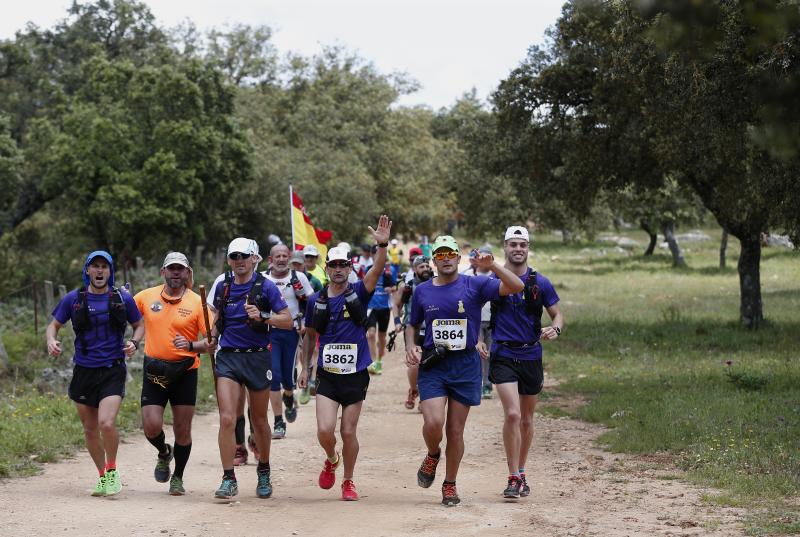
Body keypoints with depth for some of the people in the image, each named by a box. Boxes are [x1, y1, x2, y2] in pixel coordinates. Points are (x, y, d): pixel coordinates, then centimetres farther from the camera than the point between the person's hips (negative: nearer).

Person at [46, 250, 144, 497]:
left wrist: (134, 343, -7)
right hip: (84, 371, 3)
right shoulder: (73, 298, 2)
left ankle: (112, 469, 3)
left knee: (106, 423, -21)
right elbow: (54, 325, 11)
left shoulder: (123, 298, 1)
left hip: (112, 371, -2)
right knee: (90, 430, 9)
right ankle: (103, 477, 28)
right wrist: (51, 340, -11)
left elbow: (139, 324, 13)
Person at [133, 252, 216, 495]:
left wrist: (191, 345, -23)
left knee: (182, 429, 3)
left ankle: (177, 477, 24)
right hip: (154, 371, 1)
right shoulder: (146, 297, 2)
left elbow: (212, 343, -6)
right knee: (151, 426, -8)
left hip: (184, 372, -1)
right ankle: (164, 453, 27)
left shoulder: (197, 302, -3)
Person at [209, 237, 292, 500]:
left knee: (259, 421, 11)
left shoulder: (265, 287, -4)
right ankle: (228, 480, -7)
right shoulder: (222, 287, 7)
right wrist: (210, 336, 3)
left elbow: (287, 321, -7)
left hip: (257, 358, -2)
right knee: (227, 419, -12)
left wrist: (262, 316, -22)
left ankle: (264, 472, 33)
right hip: (228, 358, 2)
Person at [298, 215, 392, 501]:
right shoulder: (316, 301, 5)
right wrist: (305, 367, 11)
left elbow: (376, 271, -20)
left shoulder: (358, 293, -1)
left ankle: (348, 481, 22)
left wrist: (382, 245, -36)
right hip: (327, 374, 1)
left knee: (348, 432, 3)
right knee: (325, 430, -11)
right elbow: (309, 335, 16)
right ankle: (331, 460, 22)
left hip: (356, 374, -1)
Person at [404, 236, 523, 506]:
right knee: (433, 423, -16)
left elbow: (516, 287, -11)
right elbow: (412, 325, 20)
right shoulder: (422, 291, 7)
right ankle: (432, 456, 18)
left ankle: (450, 485, 21)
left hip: (465, 365, -1)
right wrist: (410, 347, 0)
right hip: (432, 365, 1)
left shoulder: (475, 285, -1)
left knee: (455, 431, 4)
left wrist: (492, 266, -23)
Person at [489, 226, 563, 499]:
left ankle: (521, 473, 31)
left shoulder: (540, 283, 1)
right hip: (503, 356, -2)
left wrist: (555, 329, -15)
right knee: (512, 414, -18)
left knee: (527, 419, 13)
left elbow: (557, 314, 6)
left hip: (531, 356, 2)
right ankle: (513, 478, -12)